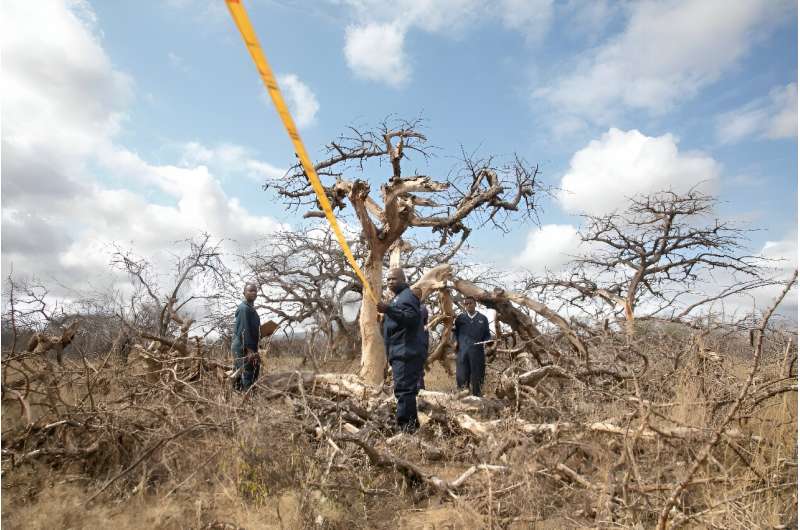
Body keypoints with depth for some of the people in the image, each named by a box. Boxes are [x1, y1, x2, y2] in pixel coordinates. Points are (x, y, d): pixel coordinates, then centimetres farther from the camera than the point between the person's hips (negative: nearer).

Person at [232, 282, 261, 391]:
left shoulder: (250, 308, 17)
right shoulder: (244, 308, -15)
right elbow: (243, 330, -22)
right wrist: (249, 349, -24)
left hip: (248, 348, 10)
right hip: (243, 348, -10)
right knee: (246, 373, -8)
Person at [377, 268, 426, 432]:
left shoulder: (407, 296, -8)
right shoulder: (398, 298, 26)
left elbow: (412, 317, -25)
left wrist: (388, 310, -30)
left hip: (406, 352, -11)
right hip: (401, 352, 11)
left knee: (404, 388, -15)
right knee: (406, 389, 16)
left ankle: (405, 425, -15)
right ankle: (411, 423, 24)